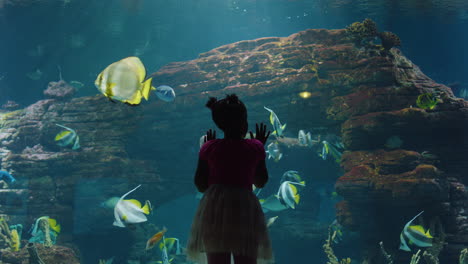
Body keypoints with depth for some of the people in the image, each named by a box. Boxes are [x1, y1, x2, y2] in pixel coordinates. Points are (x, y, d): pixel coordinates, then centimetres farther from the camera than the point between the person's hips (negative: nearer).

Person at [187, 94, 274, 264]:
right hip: (245, 207, 0)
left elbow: (201, 186, 9)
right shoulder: (255, 147, 5)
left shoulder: (209, 148, 5)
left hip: (214, 210, 1)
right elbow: (261, 182, 17)